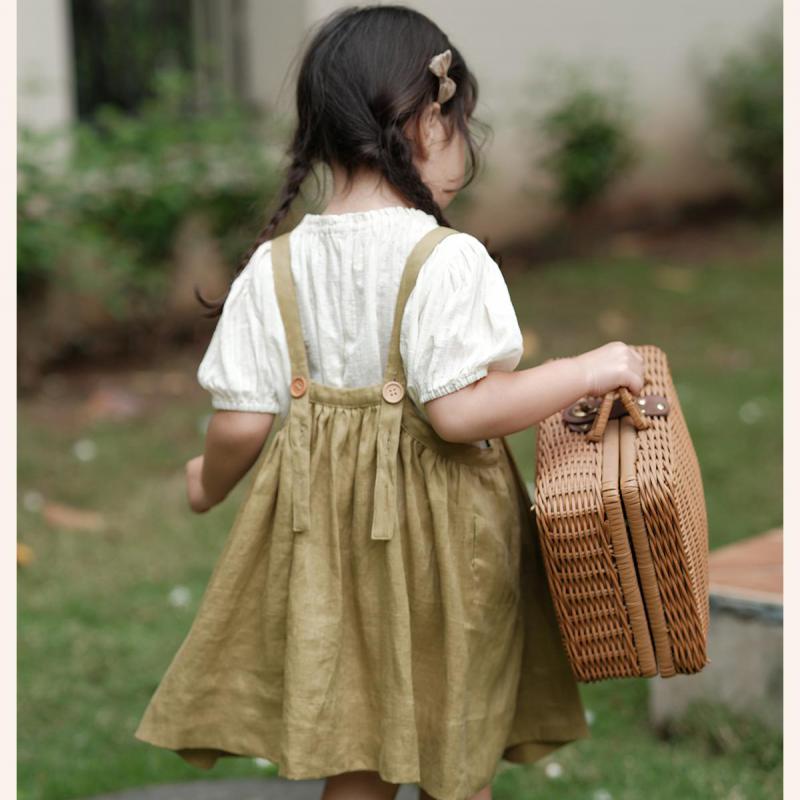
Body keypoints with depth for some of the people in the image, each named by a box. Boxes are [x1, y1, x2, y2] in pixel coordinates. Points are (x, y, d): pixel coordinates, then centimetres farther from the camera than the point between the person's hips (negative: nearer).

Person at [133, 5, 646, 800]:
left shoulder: (274, 266, -4)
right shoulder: (448, 259, -17)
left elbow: (243, 421, -4)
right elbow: (459, 410, -24)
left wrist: (211, 481, 17)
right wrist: (588, 370, -15)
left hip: (326, 534, 4)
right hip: (439, 536, -4)